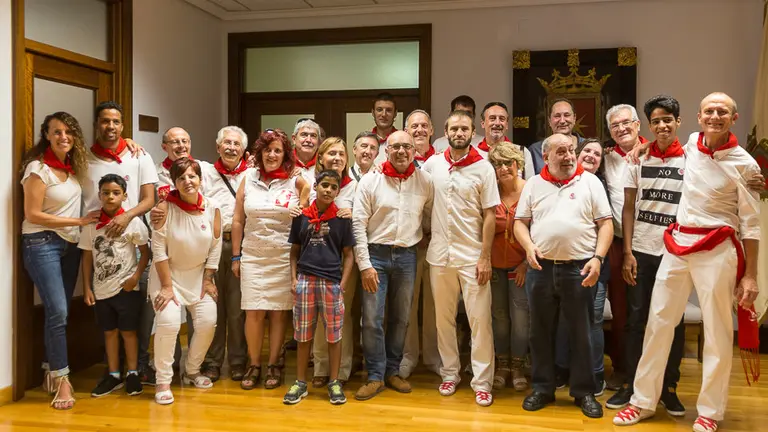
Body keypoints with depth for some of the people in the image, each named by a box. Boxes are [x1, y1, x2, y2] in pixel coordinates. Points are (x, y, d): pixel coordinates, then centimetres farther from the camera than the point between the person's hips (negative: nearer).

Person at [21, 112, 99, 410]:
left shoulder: (74, 165, 6)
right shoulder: (38, 168, -12)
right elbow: (32, 215, -15)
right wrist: (79, 221, -14)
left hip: (70, 245, 6)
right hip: (42, 244, -6)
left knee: (60, 312, 9)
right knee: (57, 312, -12)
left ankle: (51, 372, 22)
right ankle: (61, 379, -1)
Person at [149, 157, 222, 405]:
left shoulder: (212, 210, -6)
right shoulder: (165, 208, -16)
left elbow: (215, 249, 0)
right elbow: (158, 250, -15)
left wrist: (207, 281, 0)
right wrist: (167, 286, -16)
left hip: (198, 275, 4)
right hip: (168, 274, -3)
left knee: (208, 322, -5)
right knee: (168, 322, -20)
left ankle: (192, 371, 20)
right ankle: (163, 381, -4)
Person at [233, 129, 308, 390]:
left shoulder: (296, 182, -1)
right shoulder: (248, 179, 5)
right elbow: (237, 221, 7)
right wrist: (236, 257, 6)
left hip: (284, 258, -1)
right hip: (252, 257, 1)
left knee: (278, 312, 4)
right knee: (254, 312, -1)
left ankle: (273, 365, 18)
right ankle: (254, 365, 15)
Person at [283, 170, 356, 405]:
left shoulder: (342, 219, 1)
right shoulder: (302, 216, 4)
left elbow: (348, 254, 3)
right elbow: (294, 250, 11)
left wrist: (342, 284, -4)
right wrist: (293, 278, 1)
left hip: (332, 281, -1)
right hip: (305, 280, 1)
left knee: (334, 334, 5)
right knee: (303, 334, 10)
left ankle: (334, 382, 19)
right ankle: (300, 382, 21)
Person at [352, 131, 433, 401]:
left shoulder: (424, 181, 1)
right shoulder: (370, 181, -4)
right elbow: (358, 224, -6)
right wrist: (364, 264, -10)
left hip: (407, 256, 2)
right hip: (376, 254, -2)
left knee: (400, 318, 11)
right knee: (372, 319, -2)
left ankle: (392, 371, 27)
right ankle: (375, 376, 12)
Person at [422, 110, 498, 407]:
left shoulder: (483, 168, -3)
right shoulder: (431, 165, 3)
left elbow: (490, 215, -4)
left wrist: (485, 257, -9)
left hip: (472, 257, -2)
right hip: (439, 255, 3)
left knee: (480, 319, 0)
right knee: (444, 318, 12)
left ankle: (482, 382, 11)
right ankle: (450, 373, 27)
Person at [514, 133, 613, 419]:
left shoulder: (590, 182, 4)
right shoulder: (534, 184, 9)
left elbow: (605, 224, 1)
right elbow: (520, 222, 9)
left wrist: (598, 258, -11)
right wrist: (529, 247, -9)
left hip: (579, 268, -2)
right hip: (541, 268, 2)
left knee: (581, 333, 6)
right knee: (540, 332, 10)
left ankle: (584, 392, 20)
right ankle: (542, 388, 24)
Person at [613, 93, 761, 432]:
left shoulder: (745, 165, -5)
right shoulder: (691, 144, 5)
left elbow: (751, 224, -3)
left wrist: (750, 276, -5)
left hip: (717, 250, -4)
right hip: (676, 244, 4)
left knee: (717, 332, 4)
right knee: (658, 322, 6)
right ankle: (643, 400, 17)